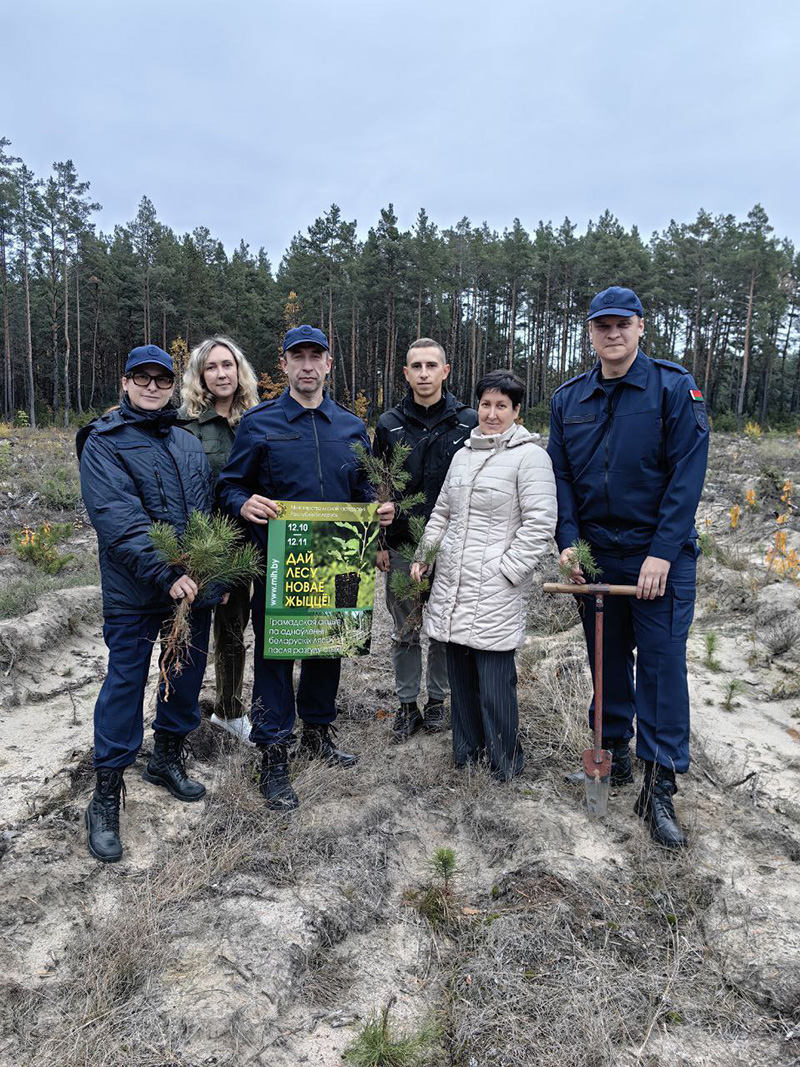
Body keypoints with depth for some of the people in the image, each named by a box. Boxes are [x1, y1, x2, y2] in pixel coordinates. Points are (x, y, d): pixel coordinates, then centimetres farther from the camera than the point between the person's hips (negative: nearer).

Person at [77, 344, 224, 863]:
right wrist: (166, 573, -27)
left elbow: (211, 512, 16)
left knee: (189, 673, 15)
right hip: (134, 592, -6)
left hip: (194, 585, 6)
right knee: (126, 682, 1)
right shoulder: (104, 443, -6)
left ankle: (168, 756, 38)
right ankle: (106, 796, 16)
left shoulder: (190, 444, 13)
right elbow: (118, 520, -18)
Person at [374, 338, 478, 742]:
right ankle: (407, 705, 23)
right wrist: (377, 542, 1)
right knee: (405, 630, 9)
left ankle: (436, 700, 27)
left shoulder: (468, 422, 0)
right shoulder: (389, 424, 4)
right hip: (400, 547, 1)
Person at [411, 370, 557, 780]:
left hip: (496, 589, -6)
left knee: (494, 679, -2)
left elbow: (540, 523, -12)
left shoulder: (530, 456, -6)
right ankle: (466, 750, 31)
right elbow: (442, 512, 23)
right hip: (452, 585, 7)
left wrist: (505, 570, -14)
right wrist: (424, 555, 13)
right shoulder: (464, 453, 16)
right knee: (460, 673, 14)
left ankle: (504, 761, 18)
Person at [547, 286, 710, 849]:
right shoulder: (568, 398, 7)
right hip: (595, 554, 4)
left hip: (660, 555, -4)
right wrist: (568, 540, -6)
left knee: (662, 663, -3)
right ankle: (614, 753, 32)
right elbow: (561, 475, 7)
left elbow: (687, 474, -11)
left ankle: (660, 788, 7)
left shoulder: (675, 388, -6)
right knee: (606, 658, 14)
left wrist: (661, 554, -17)